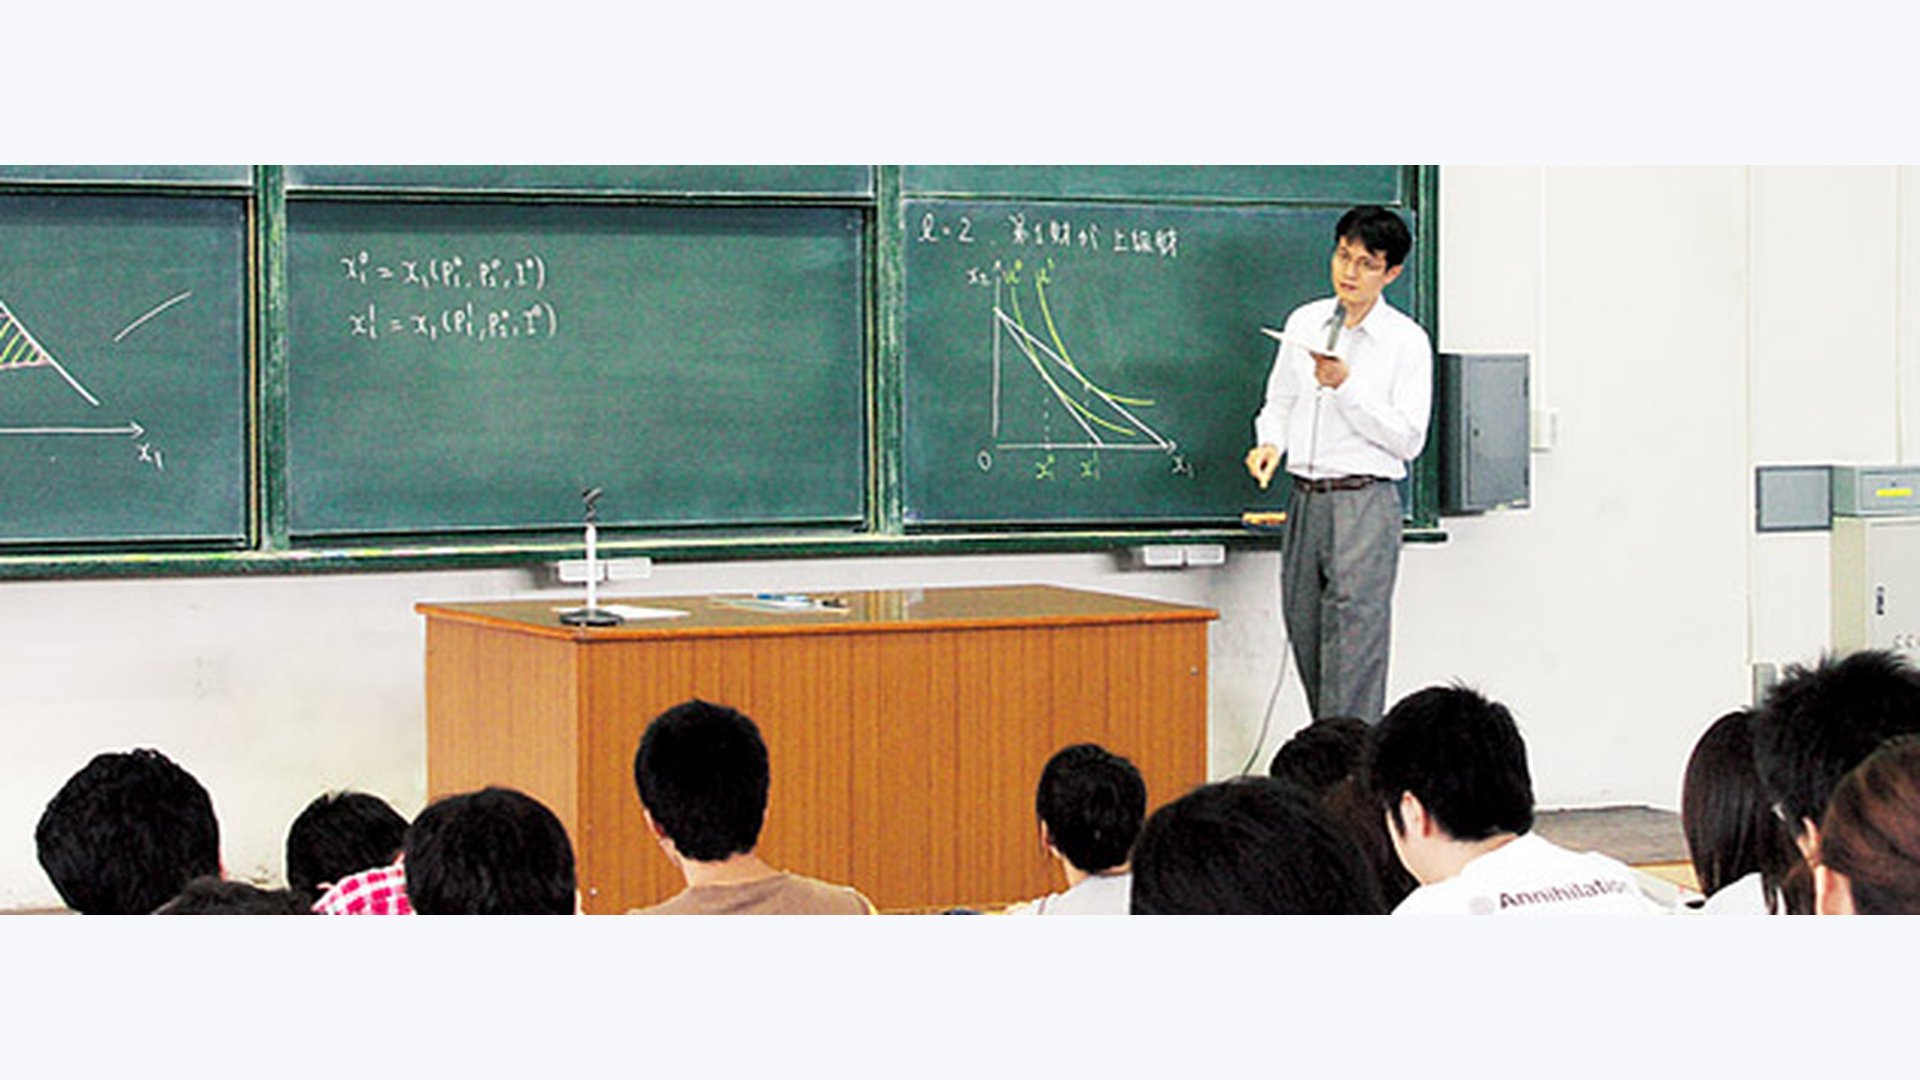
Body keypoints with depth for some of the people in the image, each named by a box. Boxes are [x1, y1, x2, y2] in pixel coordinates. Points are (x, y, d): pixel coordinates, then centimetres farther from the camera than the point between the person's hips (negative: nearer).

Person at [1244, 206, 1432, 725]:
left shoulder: (1407, 341, -3)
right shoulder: (1304, 323, 12)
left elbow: (1409, 439, -8)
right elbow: (1279, 401, 21)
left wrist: (1346, 387, -17)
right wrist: (1271, 443, 0)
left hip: (1365, 502, -5)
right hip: (1305, 499, 5)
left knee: (1354, 641, -12)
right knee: (1305, 634, 7)